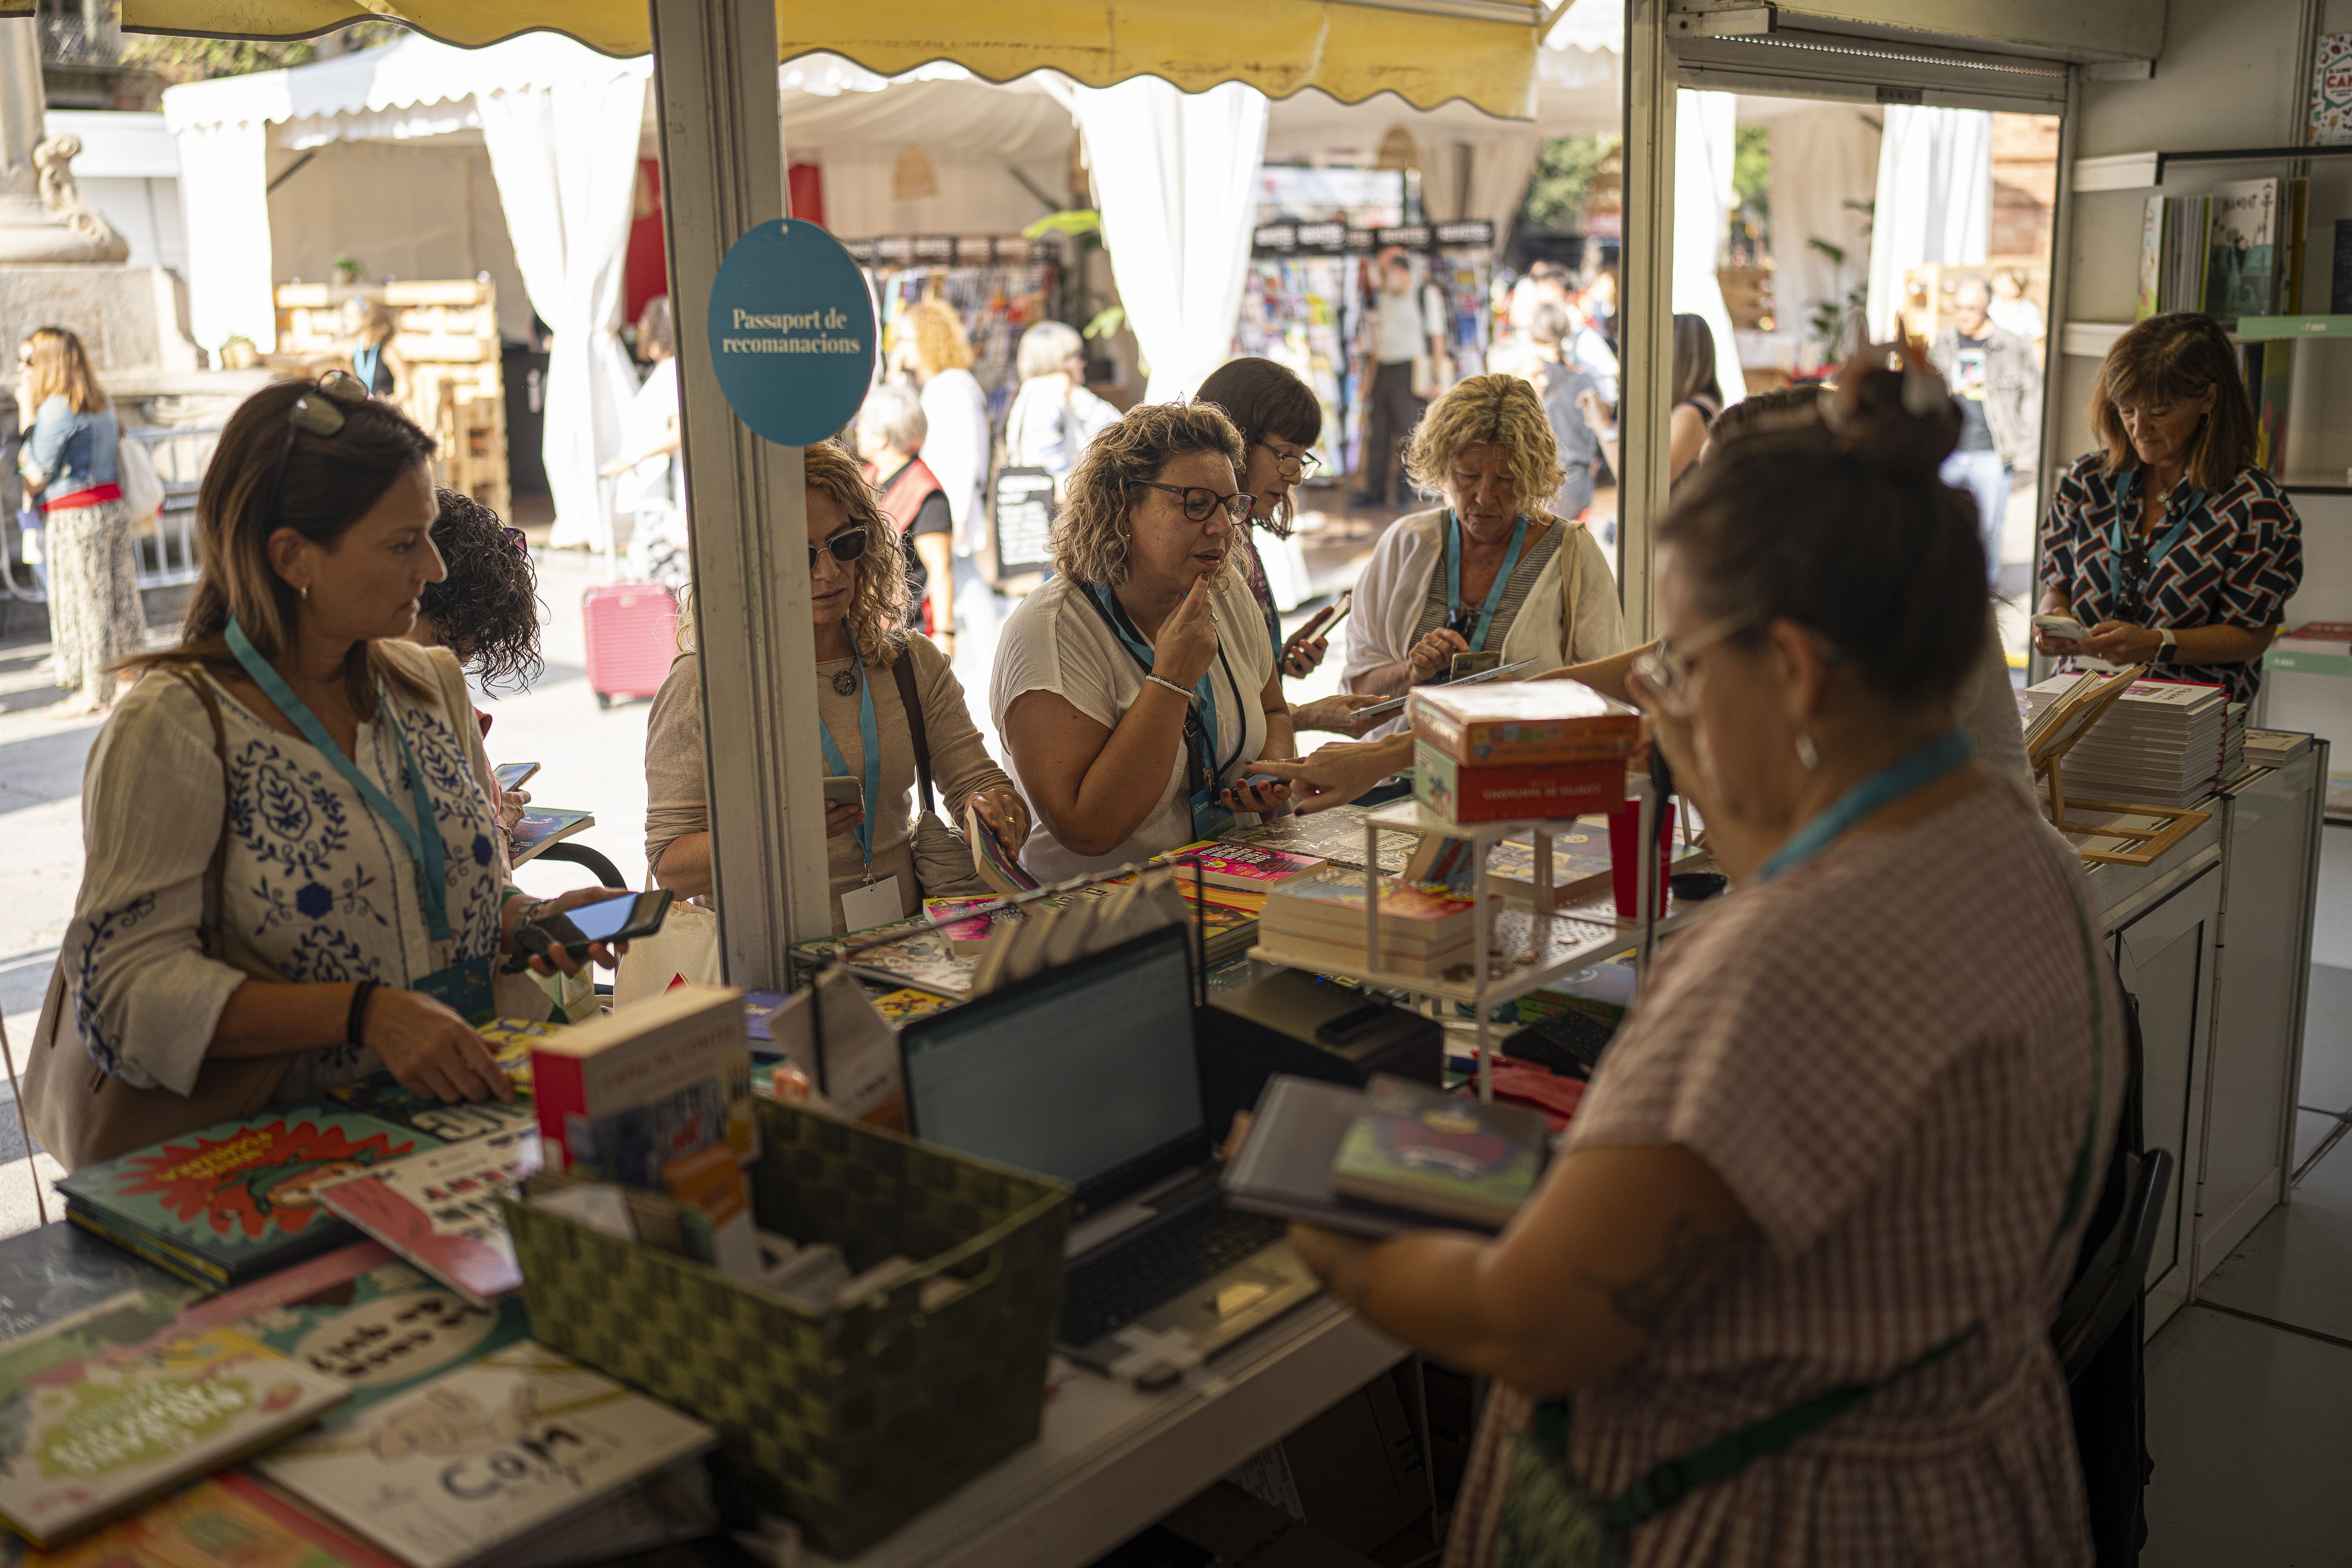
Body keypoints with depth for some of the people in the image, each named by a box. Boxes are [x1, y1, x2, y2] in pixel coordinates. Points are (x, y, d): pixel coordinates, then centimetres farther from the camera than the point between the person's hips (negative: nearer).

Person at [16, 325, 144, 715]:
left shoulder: (55, 409, -14)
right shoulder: (101, 405, 11)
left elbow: (37, 474, -12)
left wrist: (27, 415, -5)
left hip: (73, 517, -8)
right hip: (113, 506, 8)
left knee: (83, 600, -1)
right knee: (119, 594, 11)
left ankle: (94, 691, 5)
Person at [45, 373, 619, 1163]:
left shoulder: (431, 685, 11)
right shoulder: (172, 729, -8)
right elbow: (126, 986, -15)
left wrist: (523, 926, 0)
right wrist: (366, 1010, -27)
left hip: (473, 1103, 6)